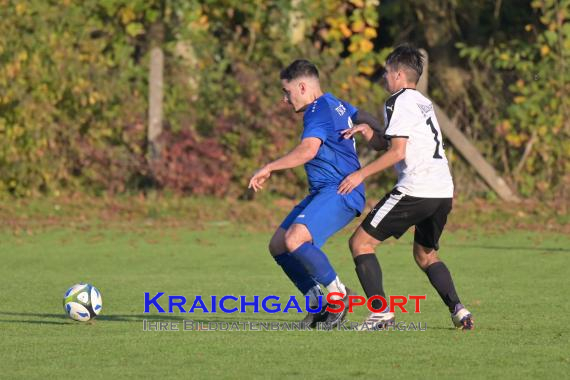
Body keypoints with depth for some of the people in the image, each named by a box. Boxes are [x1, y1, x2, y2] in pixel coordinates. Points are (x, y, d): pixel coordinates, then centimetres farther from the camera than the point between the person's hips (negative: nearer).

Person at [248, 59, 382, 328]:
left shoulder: (318, 111, -14)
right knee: (278, 245, 6)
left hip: (339, 193, -11)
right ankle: (317, 303, 10)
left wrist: (268, 168, -29)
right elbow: (367, 120, 33)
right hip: (322, 193, 11)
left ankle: (338, 294, -15)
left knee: (295, 240, -29)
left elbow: (307, 150, -31)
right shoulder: (334, 104, 17)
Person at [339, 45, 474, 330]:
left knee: (360, 242, 0)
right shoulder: (424, 103, 22)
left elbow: (398, 152, -13)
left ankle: (381, 312, -10)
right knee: (426, 255, 25)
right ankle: (457, 309, 5)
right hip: (443, 191, 9)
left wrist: (362, 174, -9)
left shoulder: (398, 102, -4)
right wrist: (370, 134, 11)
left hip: (415, 190, -9)